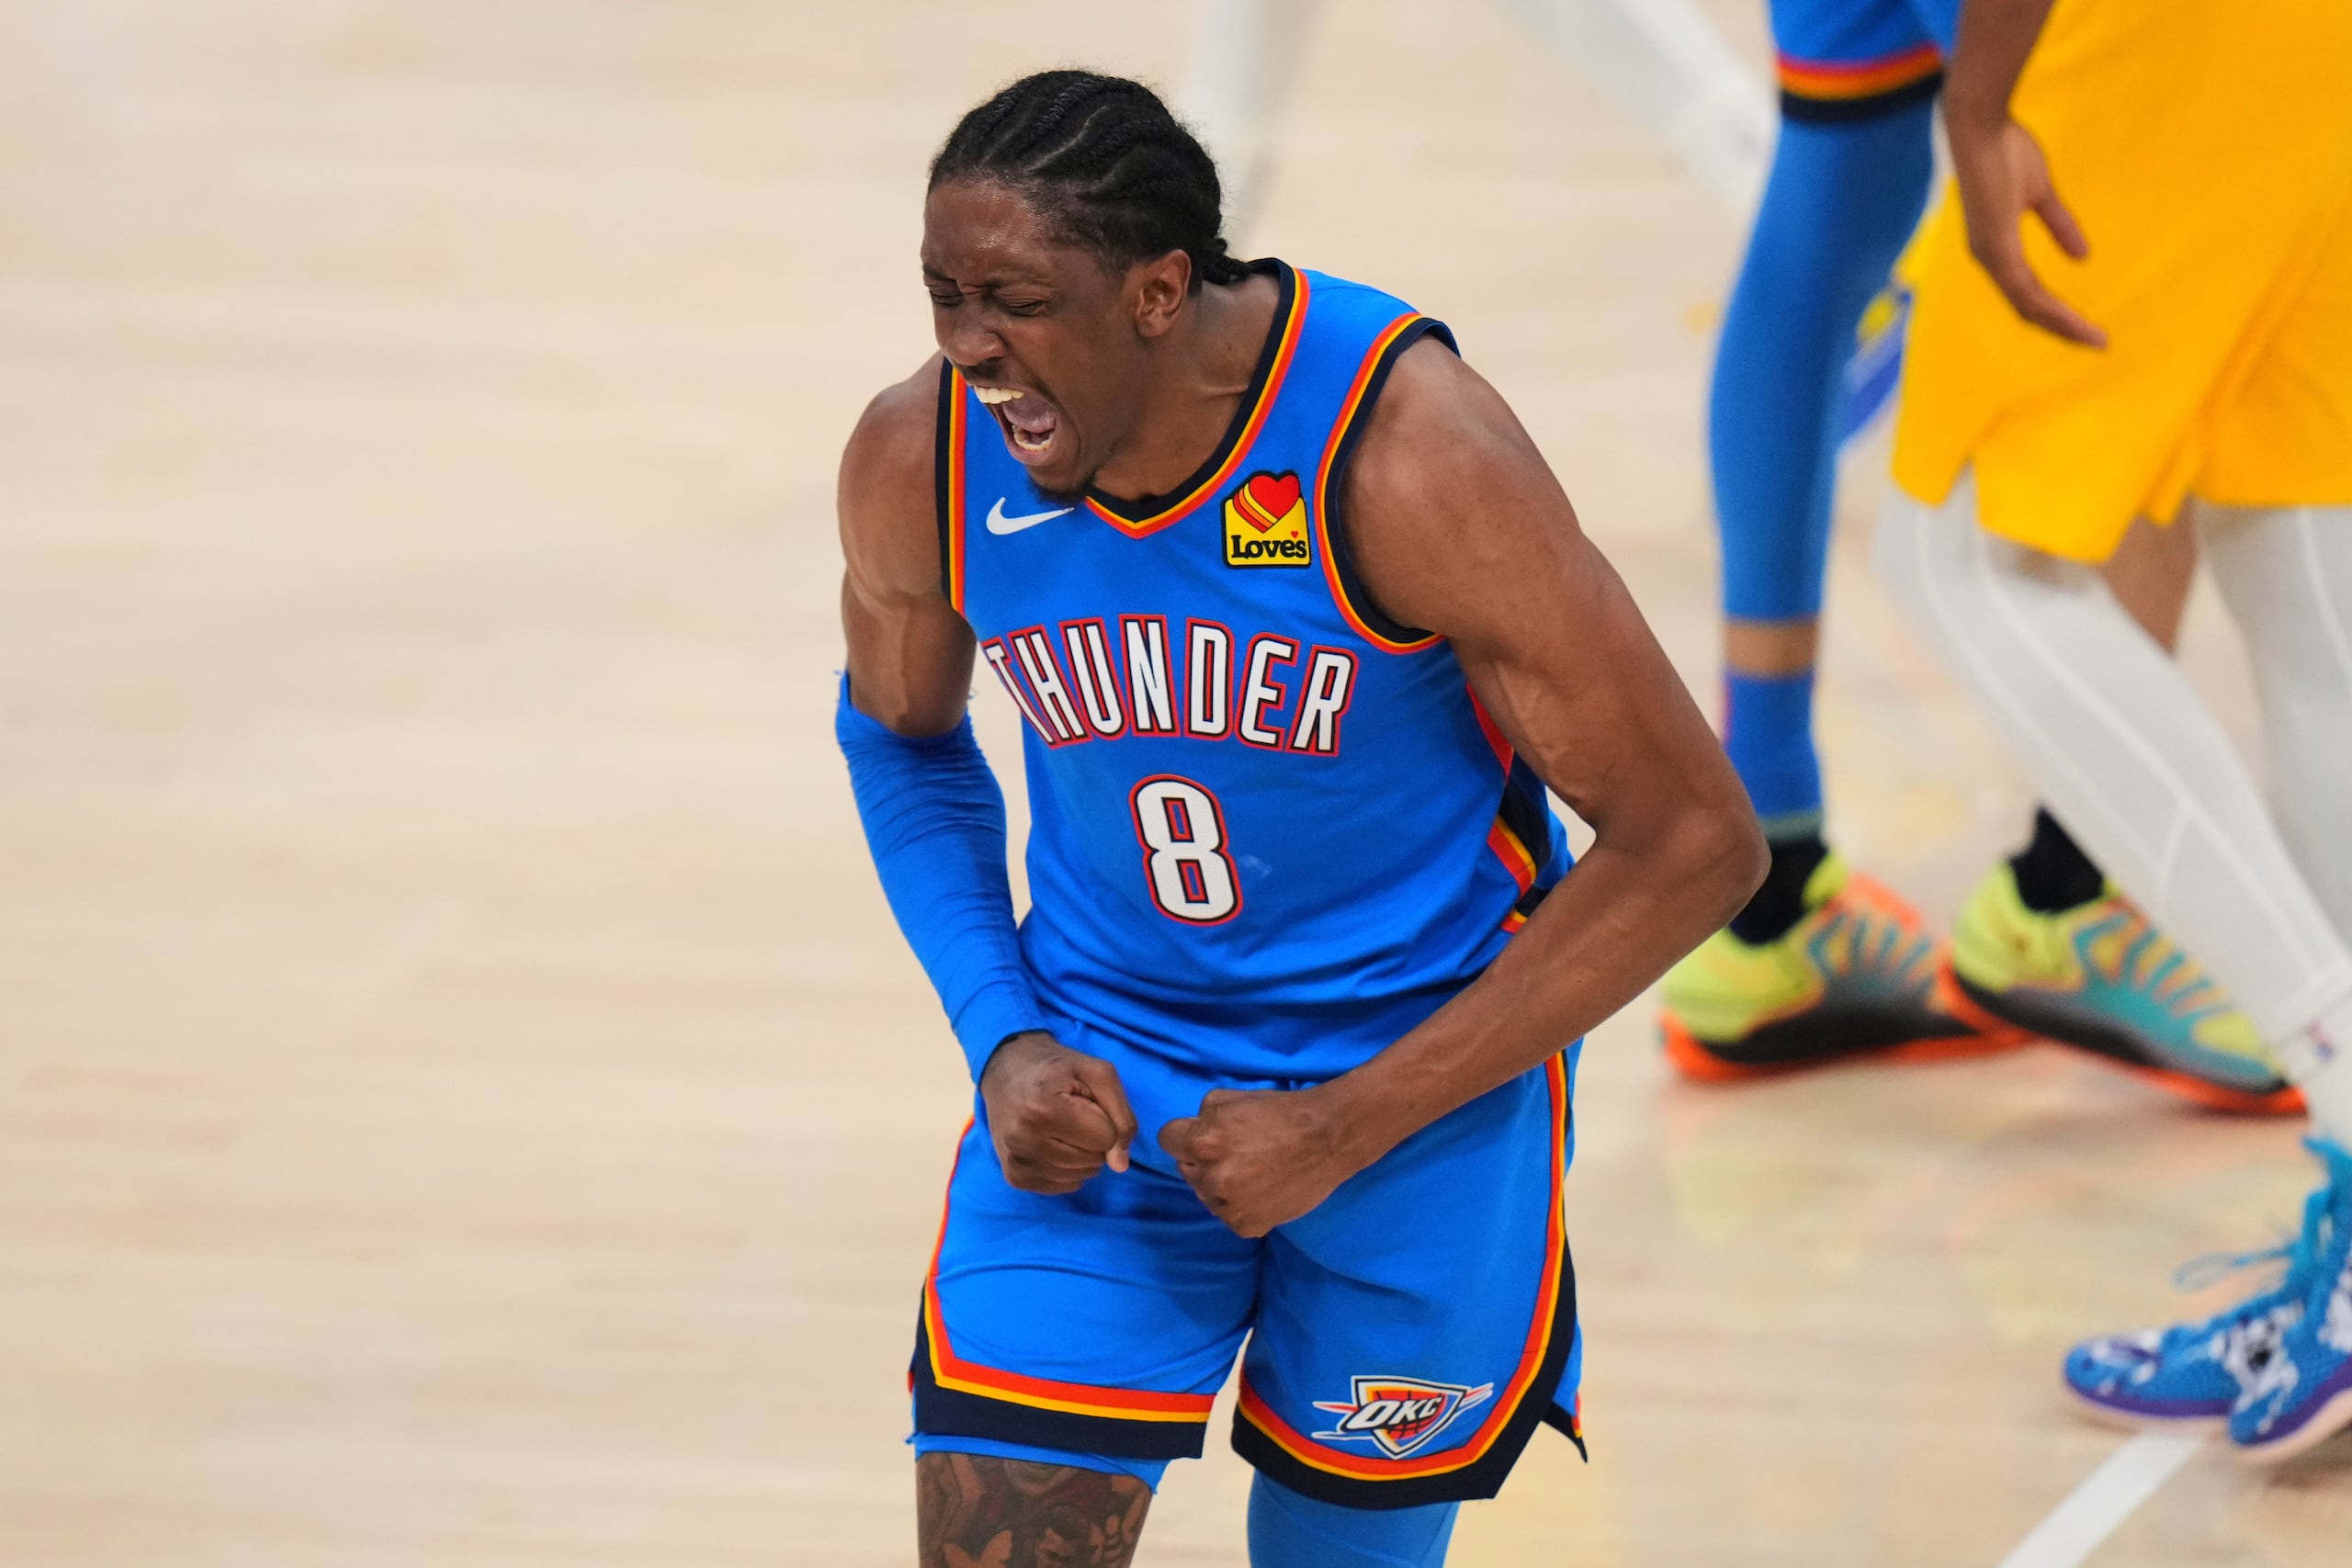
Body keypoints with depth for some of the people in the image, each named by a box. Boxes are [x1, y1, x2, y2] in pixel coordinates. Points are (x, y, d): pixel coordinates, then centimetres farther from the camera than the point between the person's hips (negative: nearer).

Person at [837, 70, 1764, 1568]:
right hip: (1098, 1090, 3)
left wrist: (1346, 1130, -19)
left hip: (1418, 1084, -3)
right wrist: (1003, 1041, -5)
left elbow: (1694, 839, -20)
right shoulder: (916, 463, -13)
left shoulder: (1402, 451, -26)